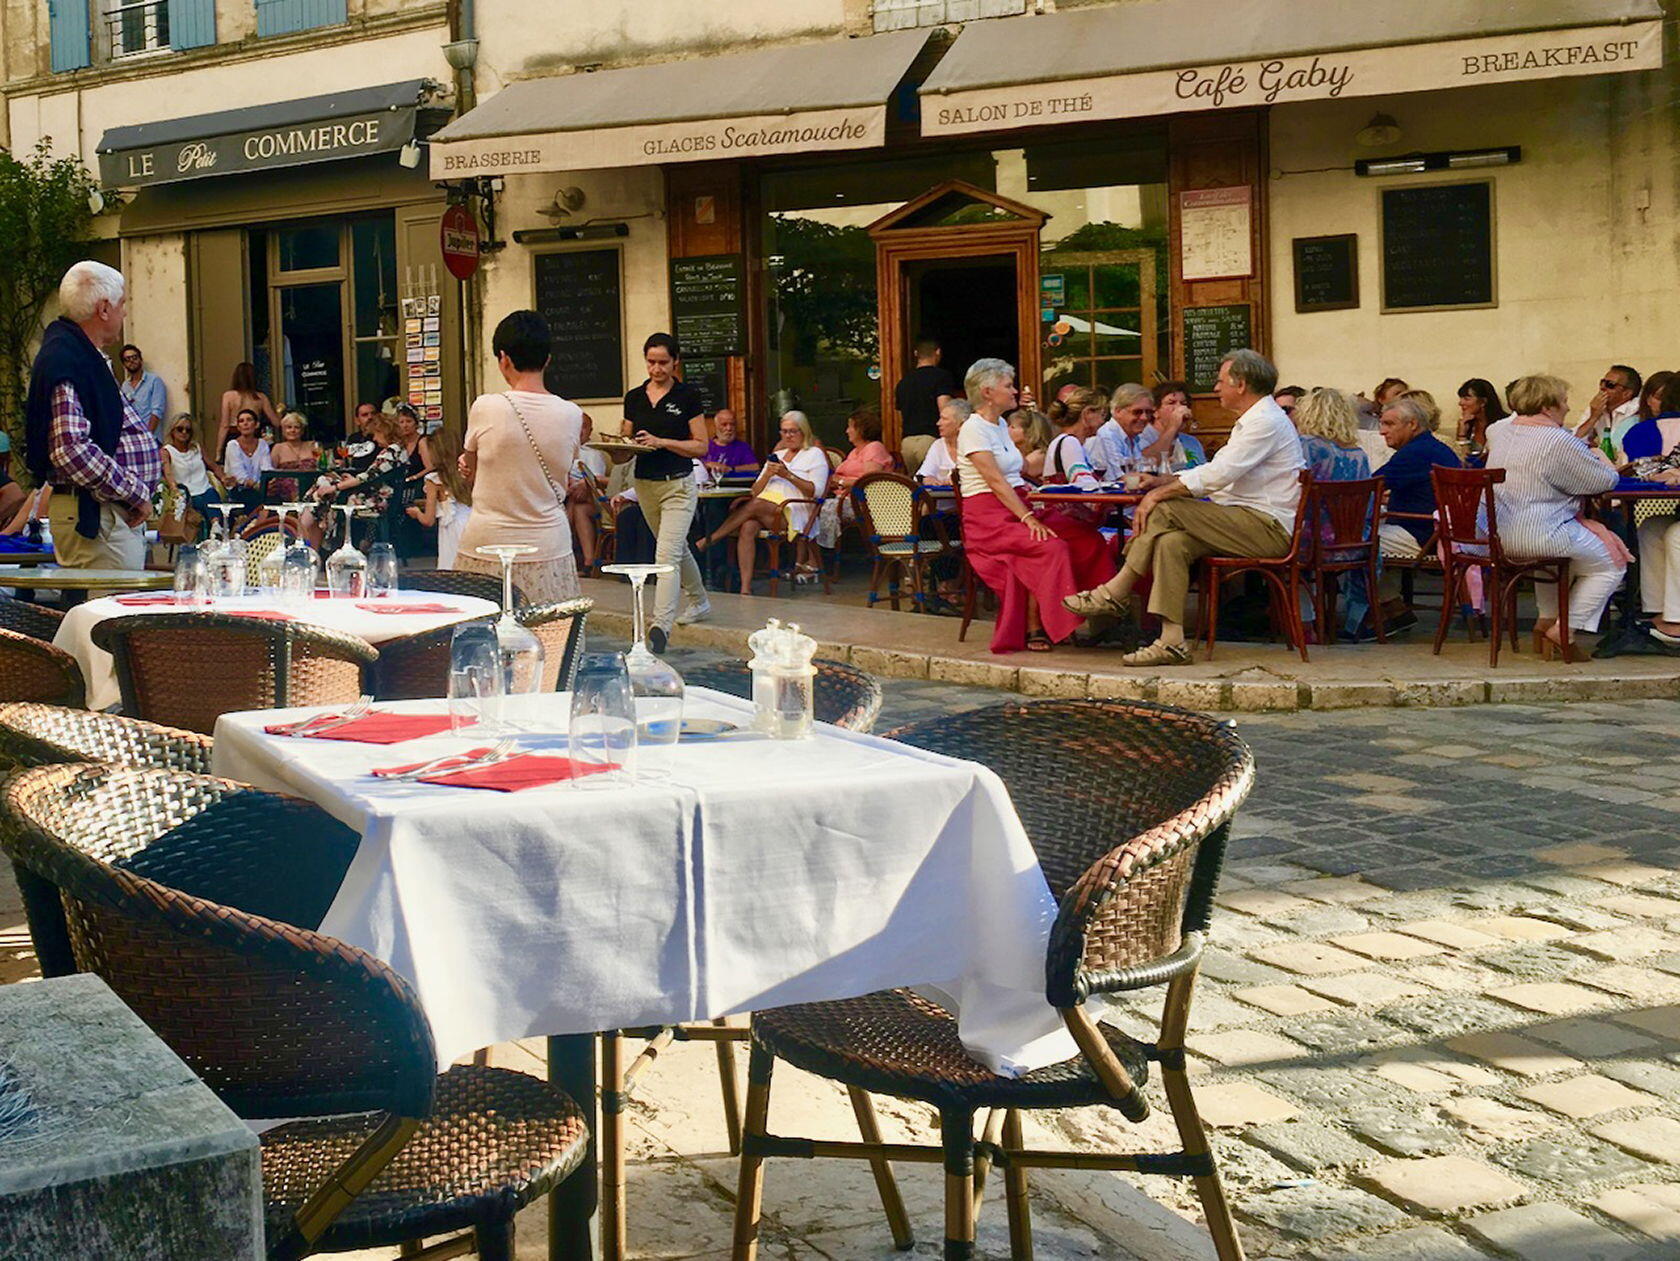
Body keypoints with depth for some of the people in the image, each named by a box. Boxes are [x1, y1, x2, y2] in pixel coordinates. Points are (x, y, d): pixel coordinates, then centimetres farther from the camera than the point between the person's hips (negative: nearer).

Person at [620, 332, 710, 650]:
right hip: (645, 484, 6)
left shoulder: (687, 396, -6)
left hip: (678, 484, -6)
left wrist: (661, 442, -19)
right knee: (677, 549, 21)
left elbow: (701, 446, -7)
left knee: (667, 555, -16)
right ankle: (699, 602, 42)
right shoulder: (634, 398, 7)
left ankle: (661, 627, -23)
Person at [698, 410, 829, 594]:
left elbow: (816, 491, -2)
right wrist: (768, 474, 2)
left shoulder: (814, 454, 12)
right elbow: (755, 491, 22)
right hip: (764, 507, 4)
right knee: (748, 527, -31)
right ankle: (745, 587, -39)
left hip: (793, 513, -4)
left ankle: (710, 540, -25)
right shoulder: (777, 455, 29)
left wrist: (788, 475, -9)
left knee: (754, 505, -33)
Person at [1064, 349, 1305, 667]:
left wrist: (1159, 494, -15)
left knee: (1167, 509, -18)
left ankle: (1115, 593, -8)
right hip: (1252, 524, 10)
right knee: (1171, 543, -11)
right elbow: (1213, 470, 28)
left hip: (1270, 528, -10)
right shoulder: (1250, 422, 24)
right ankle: (1172, 642, -17)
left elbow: (1216, 476, -20)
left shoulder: (1266, 422, -12)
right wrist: (1162, 480, 16)